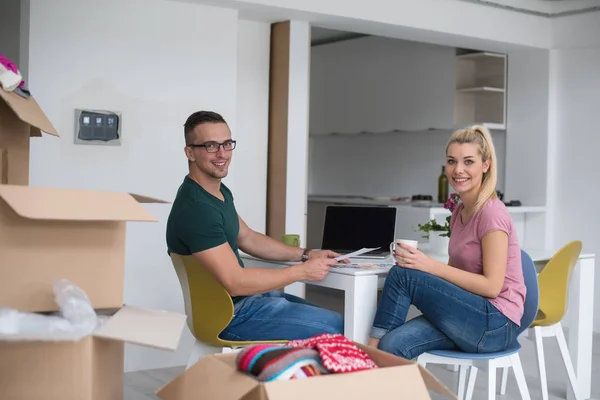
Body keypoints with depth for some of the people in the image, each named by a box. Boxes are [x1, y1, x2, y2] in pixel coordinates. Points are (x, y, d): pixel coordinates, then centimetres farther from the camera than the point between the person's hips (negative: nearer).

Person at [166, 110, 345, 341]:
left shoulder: (220, 191, 5)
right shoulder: (196, 208, -27)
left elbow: (247, 238, 17)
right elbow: (235, 282, -28)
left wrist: (306, 254, 8)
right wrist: (303, 271, -20)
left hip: (246, 295, 10)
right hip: (229, 314, -10)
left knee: (327, 316, 20)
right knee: (334, 327, -7)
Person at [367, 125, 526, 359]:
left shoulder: (491, 213, -12)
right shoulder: (459, 212, 13)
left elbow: (492, 286, -16)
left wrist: (431, 266, -21)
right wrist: (417, 260, -5)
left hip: (496, 325, -7)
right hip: (471, 316, 7)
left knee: (402, 275, -20)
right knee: (392, 345, -21)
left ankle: (372, 348, -5)